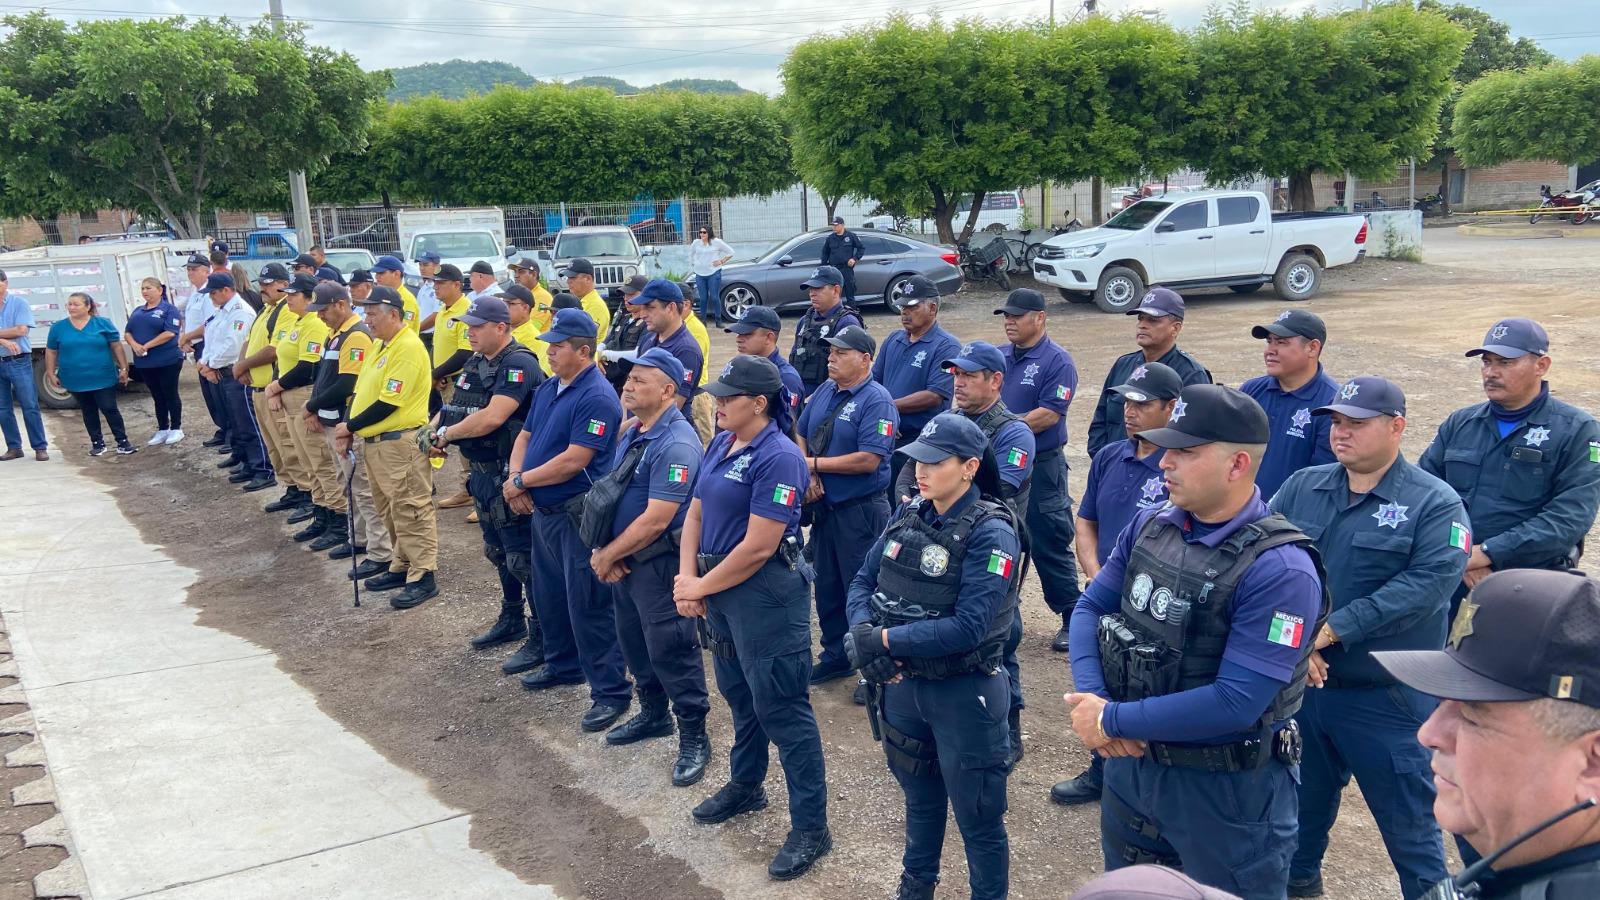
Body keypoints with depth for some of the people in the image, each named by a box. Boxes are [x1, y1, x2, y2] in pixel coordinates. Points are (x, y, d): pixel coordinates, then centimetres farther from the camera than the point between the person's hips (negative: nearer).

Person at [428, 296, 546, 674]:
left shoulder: (518, 364, -20)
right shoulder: (476, 363, 11)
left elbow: (492, 417, -28)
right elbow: (455, 406, 15)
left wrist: (447, 434, -15)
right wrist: (433, 428, -5)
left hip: (510, 475, -10)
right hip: (482, 473, 10)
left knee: (523, 557, -4)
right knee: (498, 552, 21)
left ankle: (542, 639, 4)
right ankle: (512, 620, 37)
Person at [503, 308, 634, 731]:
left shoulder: (597, 398, -19)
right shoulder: (547, 389, 10)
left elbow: (573, 461, -24)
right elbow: (525, 437, 14)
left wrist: (521, 480, -13)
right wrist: (515, 481, -5)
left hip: (579, 516, -9)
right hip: (544, 512, 9)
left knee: (588, 605, -5)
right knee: (549, 596, 21)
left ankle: (611, 691, 4)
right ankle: (563, 664, 40)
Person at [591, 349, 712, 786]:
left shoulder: (676, 444, -23)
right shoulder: (632, 433, 7)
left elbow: (654, 521, -25)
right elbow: (610, 494, 12)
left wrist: (607, 556, -14)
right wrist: (602, 551, -1)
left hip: (659, 564, -9)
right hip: (624, 561, 9)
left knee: (671, 651, -1)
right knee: (634, 642, 21)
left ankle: (694, 738, 13)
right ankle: (653, 714, 40)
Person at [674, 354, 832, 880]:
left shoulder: (778, 458, -21)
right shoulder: (721, 444, 5)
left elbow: (759, 546, -24)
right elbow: (697, 513, 9)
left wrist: (701, 587, -14)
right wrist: (686, 578, -6)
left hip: (767, 595, -9)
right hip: (720, 590, 9)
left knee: (782, 710, -1)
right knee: (739, 695, 24)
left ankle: (811, 827, 10)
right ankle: (745, 786, 45)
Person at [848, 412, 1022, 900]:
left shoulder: (990, 532, -20)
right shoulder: (908, 515, 0)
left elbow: (968, 627, -27)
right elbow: (863, 581, 3)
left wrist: (886, 639, -24)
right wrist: (862, 632, -17)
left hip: (965, 695, -6)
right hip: (903, 684, 7)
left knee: (977, 818, 11)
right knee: (920, 797, 27)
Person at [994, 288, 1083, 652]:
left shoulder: (1057, 361, -11)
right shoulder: (998, 357, 10)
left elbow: (1048, 415, -19)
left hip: (1041, 468, -7)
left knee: (1050, 546, 0)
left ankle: (1073, 620, 12)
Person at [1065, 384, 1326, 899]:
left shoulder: (1280, 570, -24)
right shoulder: (1149, 527, -1)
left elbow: (1236, 703, -29)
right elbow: (1092, 608, 3)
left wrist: (1111, 721, -22)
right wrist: (1090, 697, -16)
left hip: (1227, 791, -7)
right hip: (1130, 763, 7)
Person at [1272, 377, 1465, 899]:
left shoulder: (1434, 503, -9)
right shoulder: (1301, 488, 4)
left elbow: (1426, 584, -21)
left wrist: (1332, 629, -25)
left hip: (1386, 698, -5)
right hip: (1299, 683, 5)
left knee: (1408, 821, 7)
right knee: (1303, 797, 23)